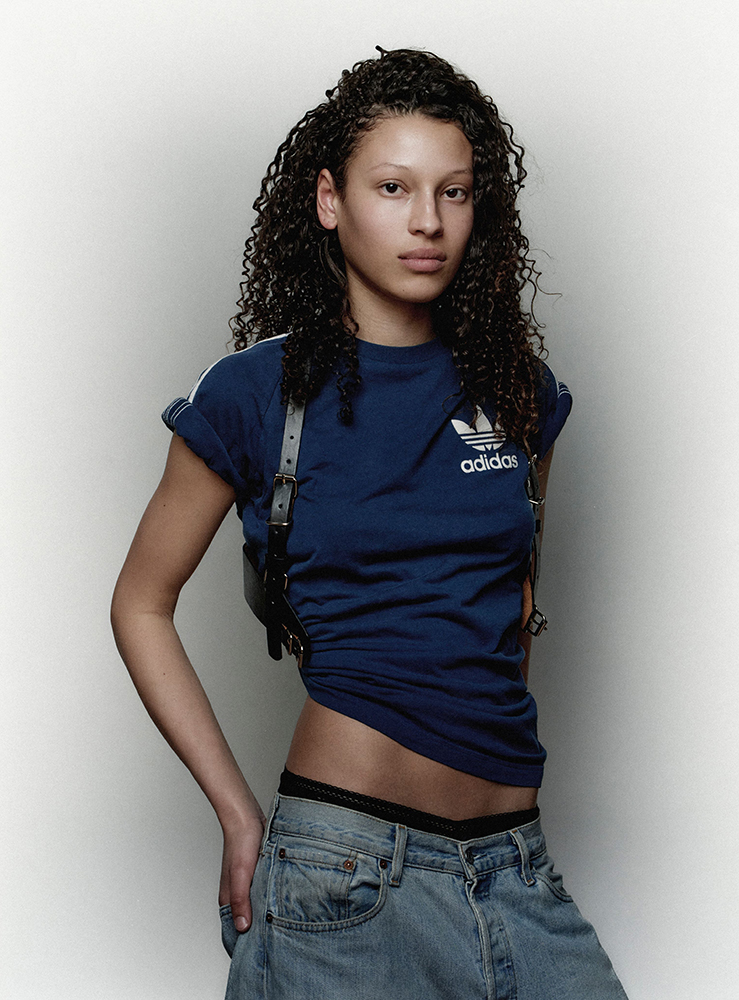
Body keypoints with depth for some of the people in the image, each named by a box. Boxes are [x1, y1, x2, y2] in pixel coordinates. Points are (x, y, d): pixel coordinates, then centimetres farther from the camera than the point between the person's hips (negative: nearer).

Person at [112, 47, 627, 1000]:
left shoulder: (518, 391, 8)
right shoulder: (258, 392, -3)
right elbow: (141, 607, 4)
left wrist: (499, 730, 14)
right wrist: (238, 813, -2)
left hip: (516, 863, 4)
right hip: (348, 865, -4)